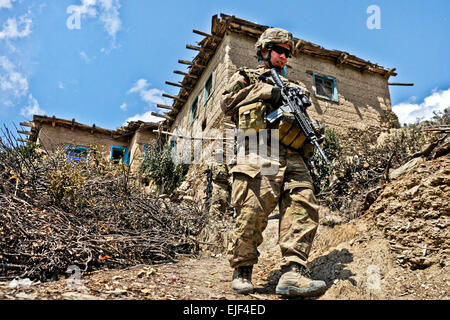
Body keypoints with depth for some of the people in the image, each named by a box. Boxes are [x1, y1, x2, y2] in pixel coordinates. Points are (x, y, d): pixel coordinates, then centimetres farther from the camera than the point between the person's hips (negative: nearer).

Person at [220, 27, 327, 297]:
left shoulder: (291, 86, 35)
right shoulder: (245, 77, 23)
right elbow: (227, 103, 6)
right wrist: (264, 90, -1)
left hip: (292, 155, 5)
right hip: (257, 151, -4)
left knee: (305, 205, -14)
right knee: (253, 211, -13)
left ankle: (293, 273, -17)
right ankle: (242, 271, 3)